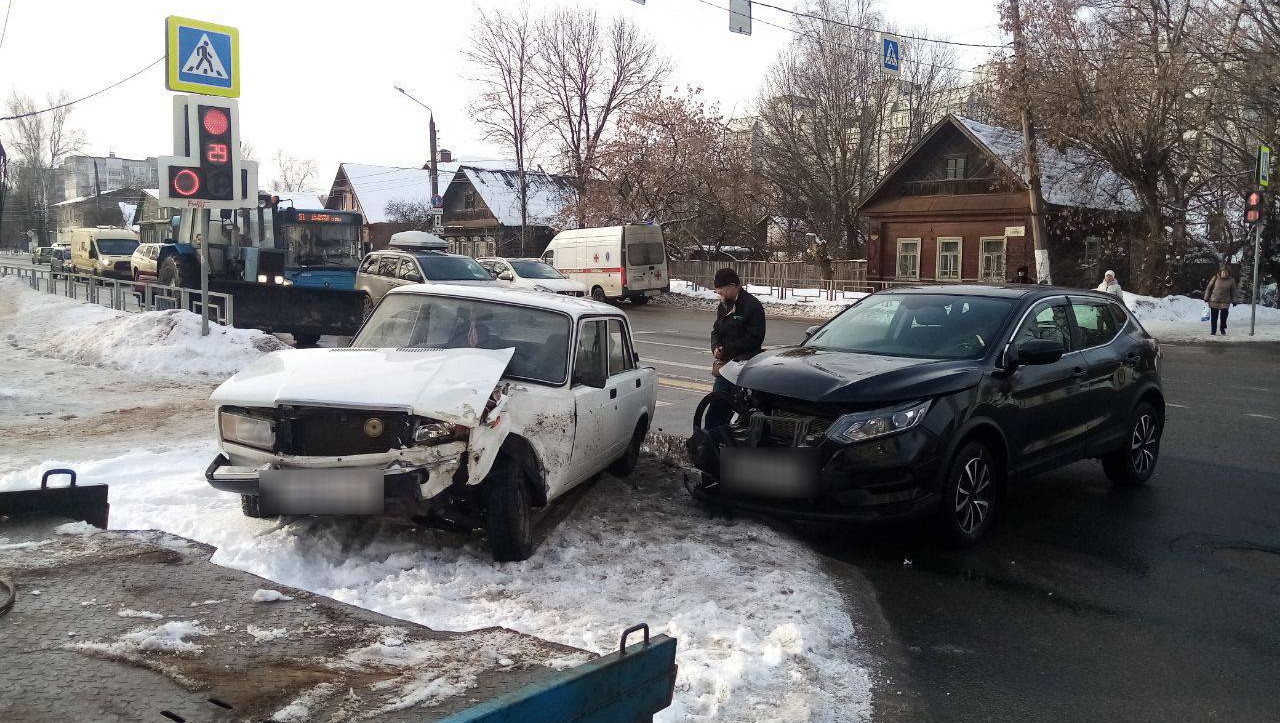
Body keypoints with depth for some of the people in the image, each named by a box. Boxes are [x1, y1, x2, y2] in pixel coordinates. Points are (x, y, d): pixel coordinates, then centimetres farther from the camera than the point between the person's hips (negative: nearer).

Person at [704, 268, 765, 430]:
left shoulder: (752, 306, -10)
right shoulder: (723, 306, 14)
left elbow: (754, 339, -15)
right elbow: (716, 331, 20)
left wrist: (726, 350, -14)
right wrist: (716, 348, -3)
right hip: (725, 365, 8)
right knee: (714, 410, 7)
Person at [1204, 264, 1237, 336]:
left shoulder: (1231, 280, -1)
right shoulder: (1215, 278, -6)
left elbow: (1233, 291, 10)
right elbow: (1209, 288, 2)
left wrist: (1233, 300, 6)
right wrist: (1206, 298, 1)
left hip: (1225, 302, 1)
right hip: (1214, 301, -1)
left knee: (1224, 317, 1)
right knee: (1214, 317, 3)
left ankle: (1222, 329, 21)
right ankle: (1213, 331, 14)